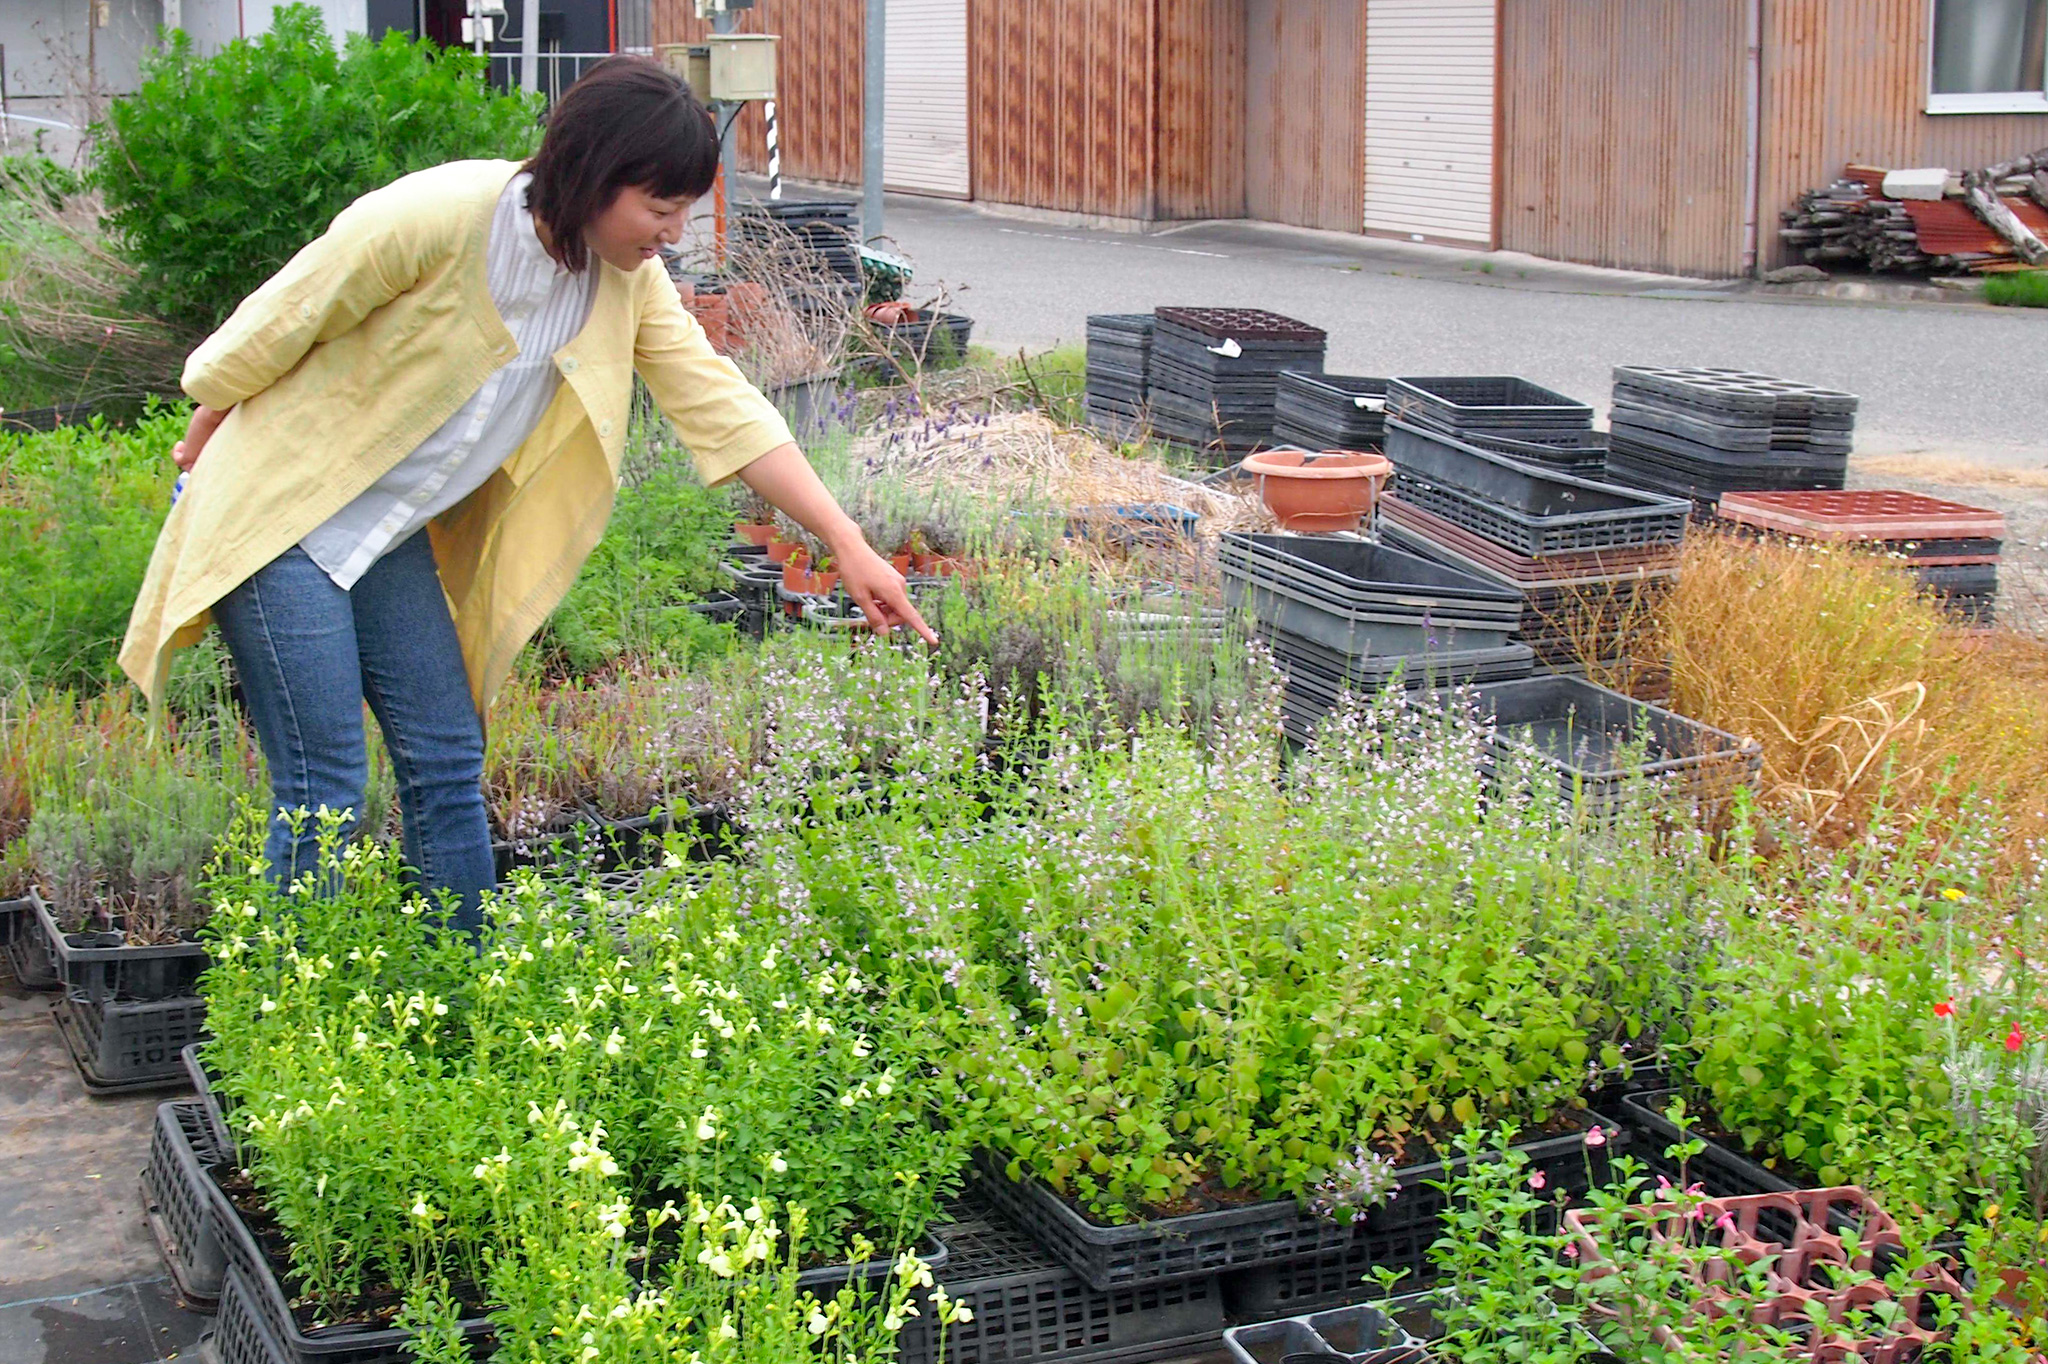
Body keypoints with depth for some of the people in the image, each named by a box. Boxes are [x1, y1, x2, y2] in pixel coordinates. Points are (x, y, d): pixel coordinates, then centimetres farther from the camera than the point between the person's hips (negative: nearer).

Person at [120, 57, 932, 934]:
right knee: (323, 794, -8)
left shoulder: (628, 280, -5)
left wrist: (849, 546, -8)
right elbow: (274, 328, -13)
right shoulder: (437, 218, -25)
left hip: (393, 535, 7)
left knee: (449, 768, 5)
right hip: (281, 520, -6)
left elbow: (721, 408, -4)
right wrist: (198, 456, 0)